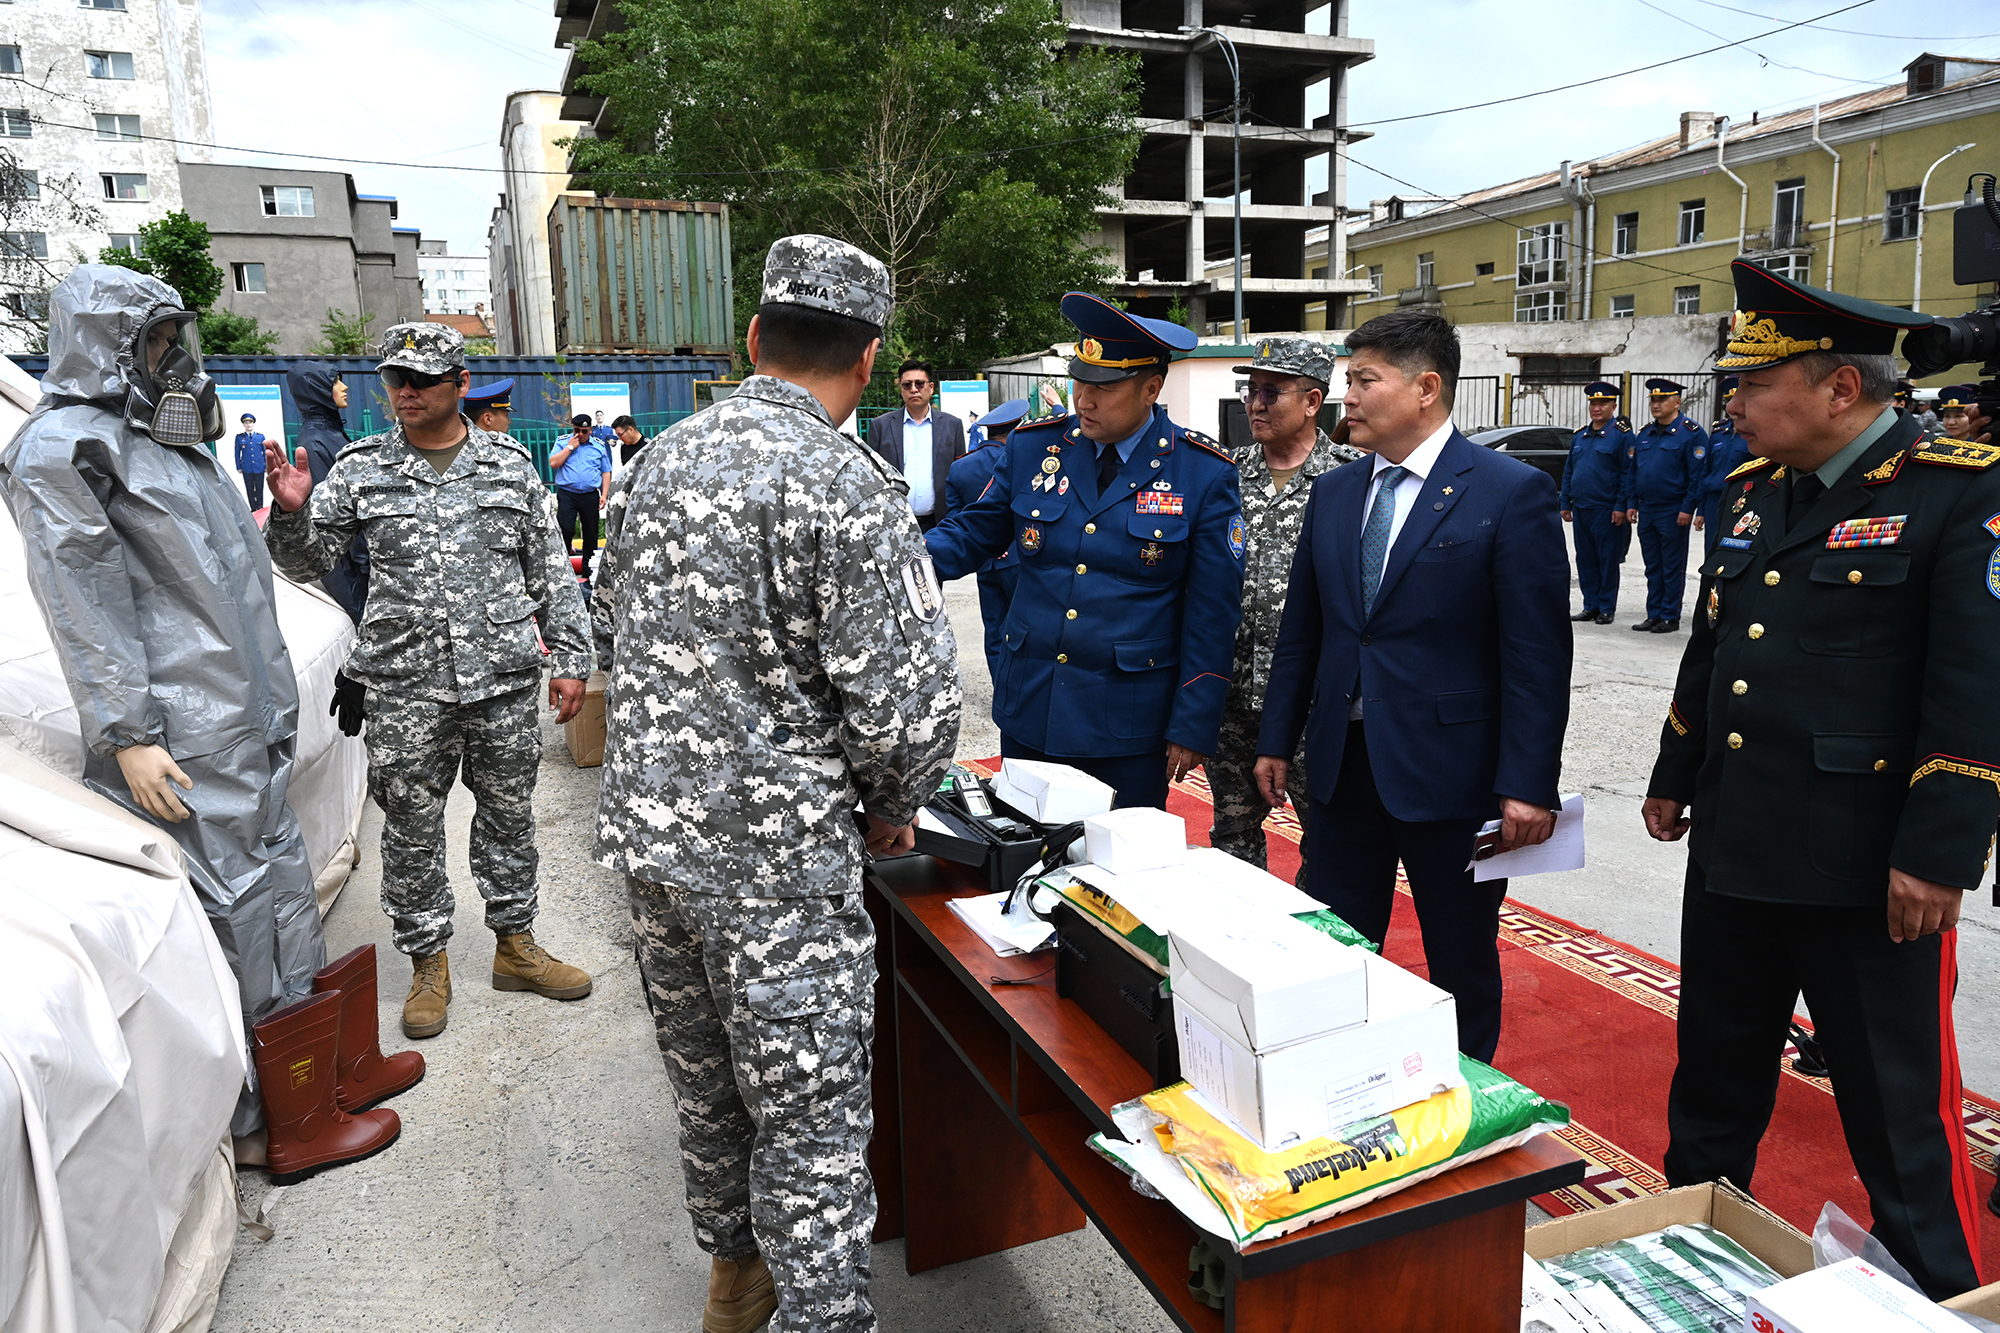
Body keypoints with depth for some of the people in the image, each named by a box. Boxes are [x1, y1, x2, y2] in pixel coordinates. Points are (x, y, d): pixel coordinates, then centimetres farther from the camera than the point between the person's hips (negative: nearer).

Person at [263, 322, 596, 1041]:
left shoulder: (510, 462, 4)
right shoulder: (360, 469, 2)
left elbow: (551, 569, 6)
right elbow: (306, 562, 7)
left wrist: (569, 658, 3)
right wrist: (290, 511, -14)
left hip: (505, 680, 1)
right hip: (404, 687, 0)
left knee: (509, 814, 12)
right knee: (412, 827, 7)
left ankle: (515, 945, 29)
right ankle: (427, 962, 24)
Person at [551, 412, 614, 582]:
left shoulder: (599, 445, 8)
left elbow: (606, 472, 10)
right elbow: (553, 463, -6)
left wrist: (604, 495, 1)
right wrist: (570, 447, -8)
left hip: (590, 496, 2)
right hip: (567, 493, -2)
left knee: (591, 535, 6)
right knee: (565, 529, -14)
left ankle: (589, 573, 15)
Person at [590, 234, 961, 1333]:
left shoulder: (661, 458, 4)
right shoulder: (848, 486, -18)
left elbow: (611, 630, 14)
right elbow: (907, 700, -21)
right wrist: (892, 808, -1)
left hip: (645, 826, 8)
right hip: (776, 852, -8)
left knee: (705, 1073, 24)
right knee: (812, 1119, 6)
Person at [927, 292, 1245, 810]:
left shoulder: (1205, 474, -7)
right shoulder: (1032, 446, 1)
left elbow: (1212, 613, -6)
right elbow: (975, 531, 9)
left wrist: (1193, 728, -8)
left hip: (1129, 724, -3)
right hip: (1029, 709, 3)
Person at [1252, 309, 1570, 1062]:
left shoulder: (1513, 493, -9)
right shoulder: (1334, 492, 9)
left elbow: (1538, 653, -12)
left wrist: (1528, 784, -16)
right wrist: (1277, 741, 11)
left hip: (1449, 770, -5)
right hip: (1341, 766, 5)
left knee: (1463, 968, 12)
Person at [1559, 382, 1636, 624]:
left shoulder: (1622, 435, -4)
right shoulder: (1579, 436, 15)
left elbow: (1628, 474, -9)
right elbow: (1568, 471, 19)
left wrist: (1622, 506, -15)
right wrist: (1565, 503, 14)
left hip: (1607, 511, -6)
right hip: (1581, 510, 6)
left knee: (1608, 560, 0)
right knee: (1585, 560, 9)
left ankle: (1606, 608, 7)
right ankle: (1591, 606, 16)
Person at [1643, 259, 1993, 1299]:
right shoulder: (1753, 490, 9)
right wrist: (1673, 778, 20)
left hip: (1869, 872, -7)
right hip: (1733, 851, 7)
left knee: (1899, 1109, 9)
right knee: (1714, 1077, 20)